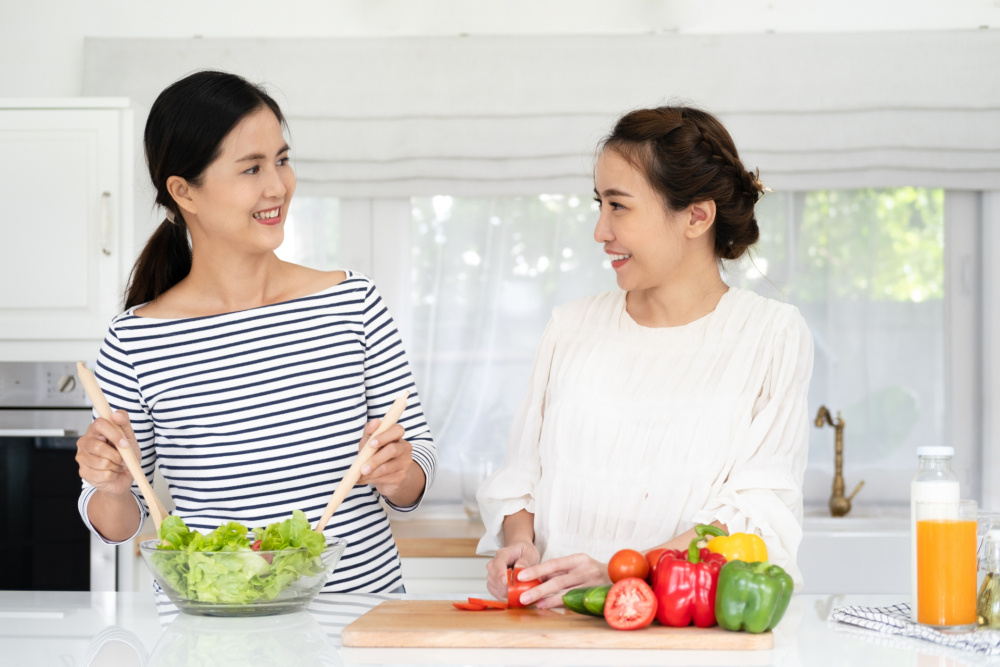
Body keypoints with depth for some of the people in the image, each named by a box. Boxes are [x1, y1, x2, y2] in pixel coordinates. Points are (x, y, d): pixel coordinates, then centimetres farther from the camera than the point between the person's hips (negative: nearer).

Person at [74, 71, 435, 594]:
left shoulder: (352, 302, 2)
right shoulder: (135, 343, -2)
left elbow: (420, 453, 9)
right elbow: (117, 525, 8)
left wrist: (397, 473, -11)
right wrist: (110, 487, -12)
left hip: (362, 599, 1)